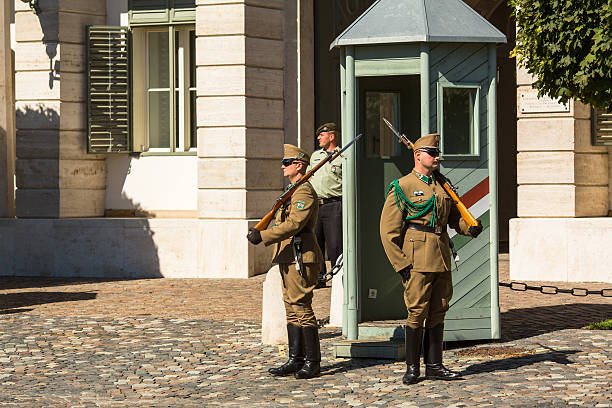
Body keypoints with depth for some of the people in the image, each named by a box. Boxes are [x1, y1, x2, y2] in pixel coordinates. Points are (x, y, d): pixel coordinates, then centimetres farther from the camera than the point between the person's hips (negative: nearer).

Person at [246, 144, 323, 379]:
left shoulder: (304, 192, -14)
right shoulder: (293, 191, 20)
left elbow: (294, 224, -24)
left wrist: (263, 236, -25)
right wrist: (260, 233, 10)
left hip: (300, 258, -11)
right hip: (289, 258, 11)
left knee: (301, 307, -8)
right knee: (292, 309, 11)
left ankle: (313, 362, -3)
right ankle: (295, 360, 16)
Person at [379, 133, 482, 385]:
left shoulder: (442, 186, 15)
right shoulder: (402, 187, -4)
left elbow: (455, 216, 23)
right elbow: (388, 231, -6)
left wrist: (470, 228, 0)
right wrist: (401, 264, -11)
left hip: (441, 258, 6)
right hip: (416, 260, -6)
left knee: (437, 313, 9)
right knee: (417, 313, -5)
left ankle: (434, 366, 16)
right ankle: (412, 368, 5)